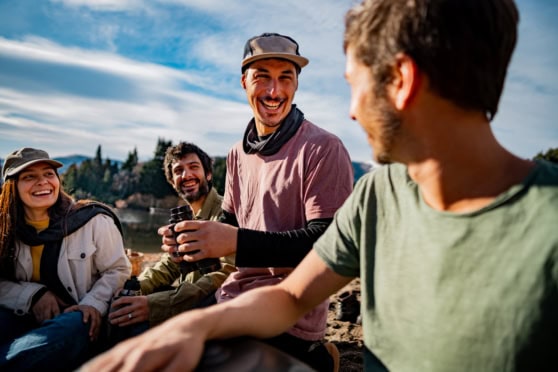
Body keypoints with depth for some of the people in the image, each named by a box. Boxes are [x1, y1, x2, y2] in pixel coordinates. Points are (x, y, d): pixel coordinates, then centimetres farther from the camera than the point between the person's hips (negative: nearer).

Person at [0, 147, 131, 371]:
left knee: (75, 326, -38)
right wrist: (33, 294, -14)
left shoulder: (94, 220, -7)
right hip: (24, 320, 2)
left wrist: (95, 303, -17)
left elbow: (118, 269, -1)